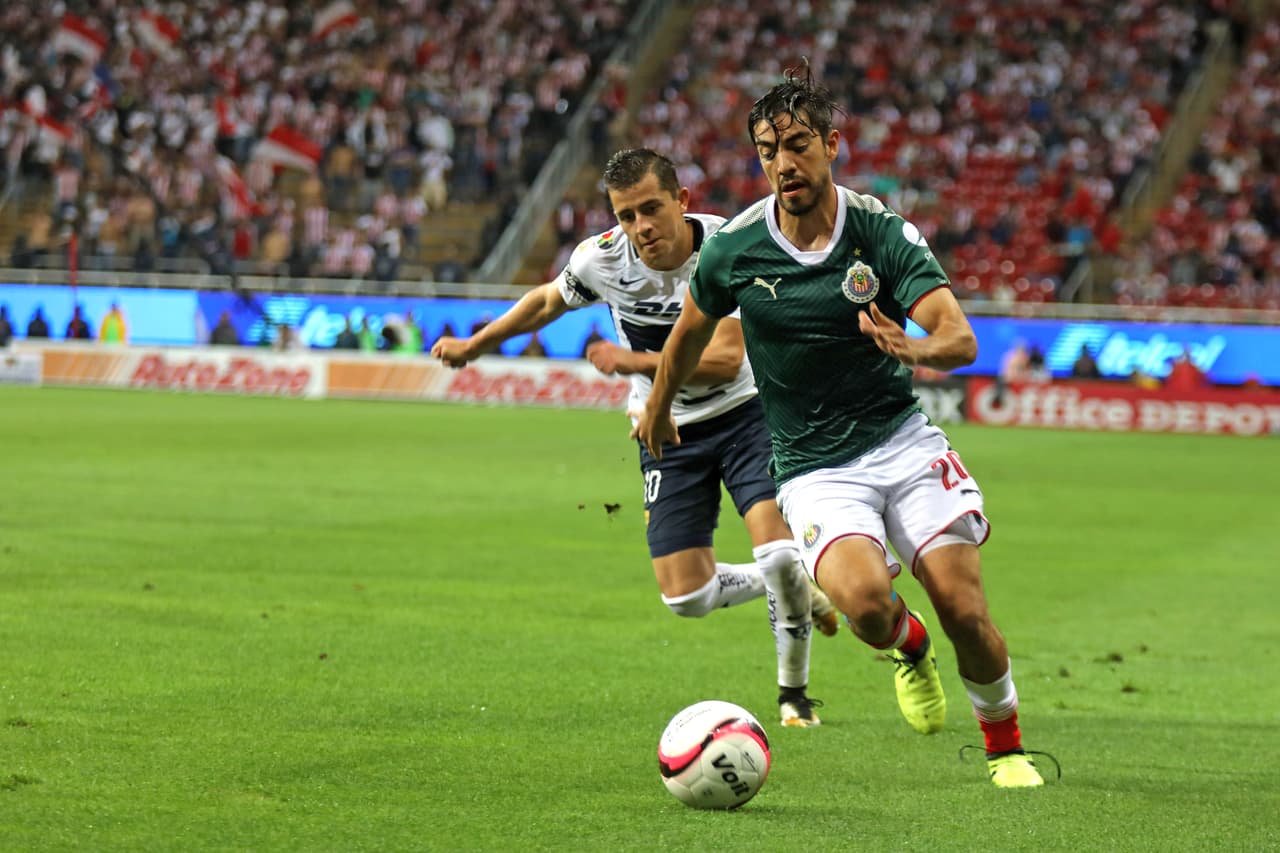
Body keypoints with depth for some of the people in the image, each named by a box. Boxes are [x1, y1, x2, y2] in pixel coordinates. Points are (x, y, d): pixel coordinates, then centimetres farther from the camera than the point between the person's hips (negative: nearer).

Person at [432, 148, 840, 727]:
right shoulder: (602, 258, -13)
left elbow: (725, 360, -24)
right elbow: (547, 302, 10)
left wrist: (636, 362, -25)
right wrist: (474, 345, 21)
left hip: (740, 413, -3)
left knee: (779, 552, -22)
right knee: (685, 596, -5)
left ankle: (793, 690, 4)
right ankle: (797, 589, 25)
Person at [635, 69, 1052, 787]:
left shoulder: (884, 231, -10)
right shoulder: (733, 249, -5)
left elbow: (961, 338, -20)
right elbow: (691, 332, 16)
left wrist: (915, 349, -42)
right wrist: (658, 412, 30)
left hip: (902, 439, 0)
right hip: (814, 467, 0)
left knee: (965, 611, -12)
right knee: (864, 601, -27)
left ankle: (1006, 746, 17)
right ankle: (908, 645, 11)